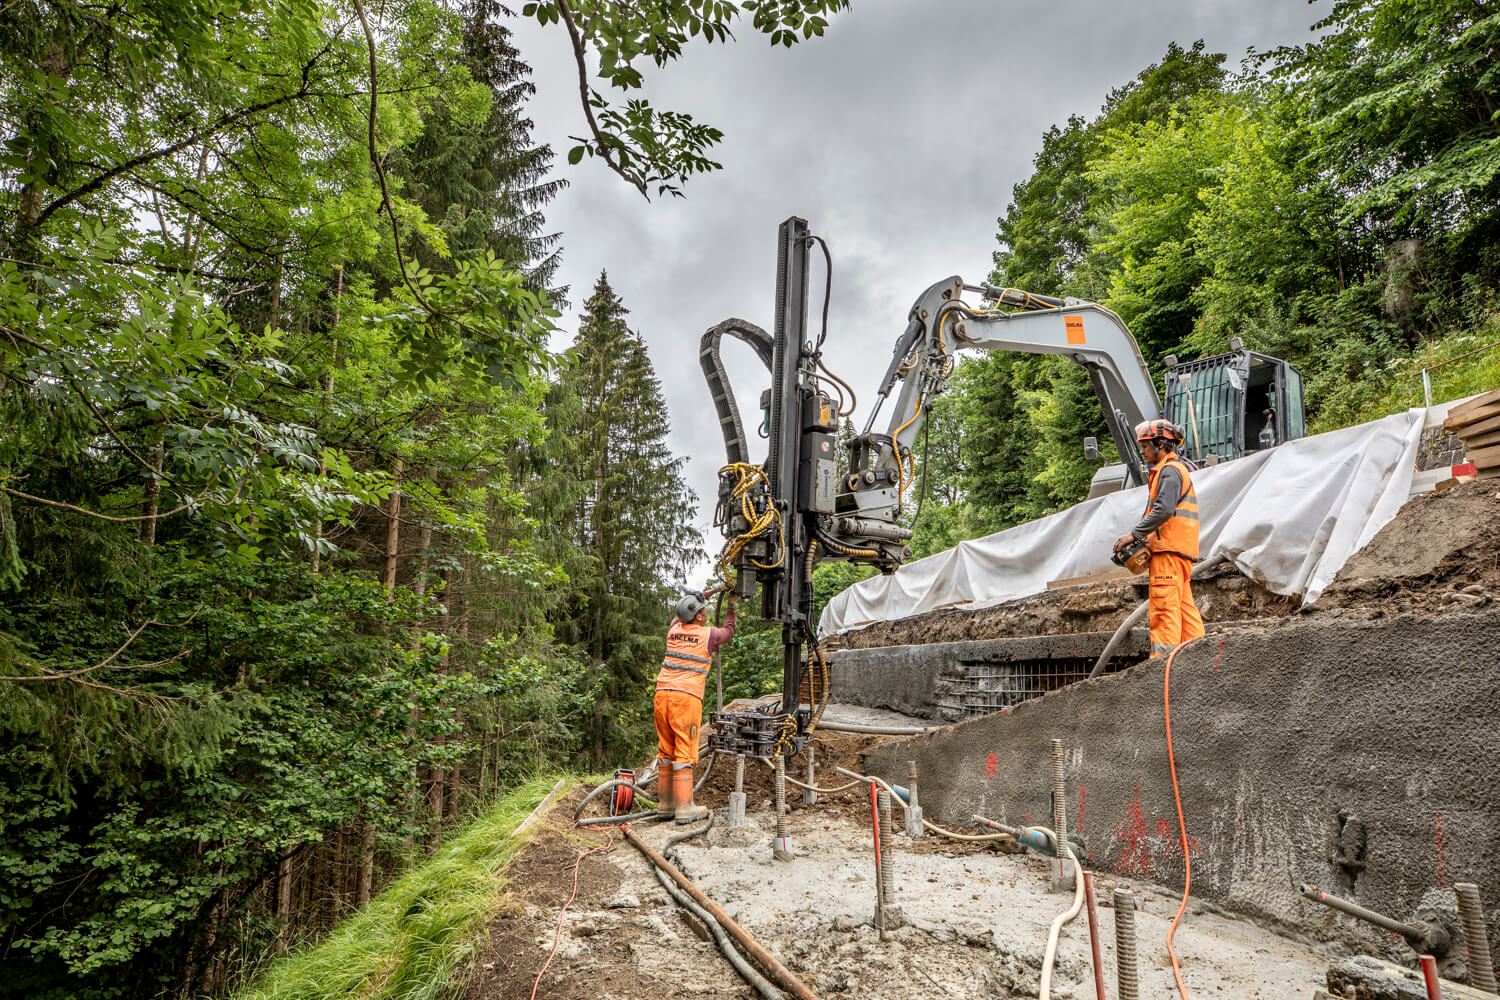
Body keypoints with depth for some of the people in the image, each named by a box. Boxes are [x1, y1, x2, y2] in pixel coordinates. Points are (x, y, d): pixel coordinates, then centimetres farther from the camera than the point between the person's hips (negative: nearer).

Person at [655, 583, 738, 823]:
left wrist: (716, 590, 37)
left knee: (666, 751, 12)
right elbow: (728, 630, 24)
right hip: (686, 697, -6)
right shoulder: (708, 634, 0)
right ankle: (684, 807, -1)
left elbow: (688, 605, 35)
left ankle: (665, 803, 19)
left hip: (662, 694, 6)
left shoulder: (674, 628, 14)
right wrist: (731, 606, 37)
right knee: (684, 752, -3)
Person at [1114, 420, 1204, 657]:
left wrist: (1134, 534, -19)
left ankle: (1164, 655, -14)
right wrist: (1145, 538, 11)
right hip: (1178, 549, 11)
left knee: (1165, 603, -12)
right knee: (1184, 603, 11)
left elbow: (1163, 510, -21)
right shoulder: (1173, 469, 25)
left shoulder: (1170, 471, -8)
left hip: (1169, 548, -11)